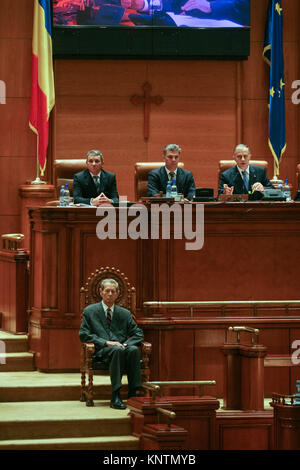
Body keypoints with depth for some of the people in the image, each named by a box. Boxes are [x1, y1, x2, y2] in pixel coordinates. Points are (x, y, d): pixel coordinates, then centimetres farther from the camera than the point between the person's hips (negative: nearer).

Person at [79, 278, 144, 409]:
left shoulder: (125, 314, 18)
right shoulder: (89, 311, 11)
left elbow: (138, 334, 14)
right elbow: (83, 335, 2)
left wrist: (126, 344, -8)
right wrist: (106, 342, -12)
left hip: (121, 348, 3)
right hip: (101, 352, -3)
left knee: (134, 349, -32)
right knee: (117, 350, -38)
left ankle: (132, 393, -33)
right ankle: (115, 397, -42)